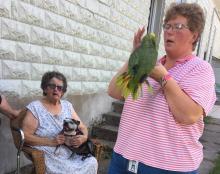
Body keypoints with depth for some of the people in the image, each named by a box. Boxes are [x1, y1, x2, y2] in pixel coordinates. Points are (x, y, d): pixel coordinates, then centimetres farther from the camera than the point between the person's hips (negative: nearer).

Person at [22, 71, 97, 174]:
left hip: (71, 153, 5)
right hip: (50, 156, -4)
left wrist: (84, 137, -12)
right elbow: (25, 136, -10)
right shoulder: (35, 107, -5)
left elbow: (82, 127, 11)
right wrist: (50, 141, -19)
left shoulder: (67, 105, 9)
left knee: (92, 162, -19)